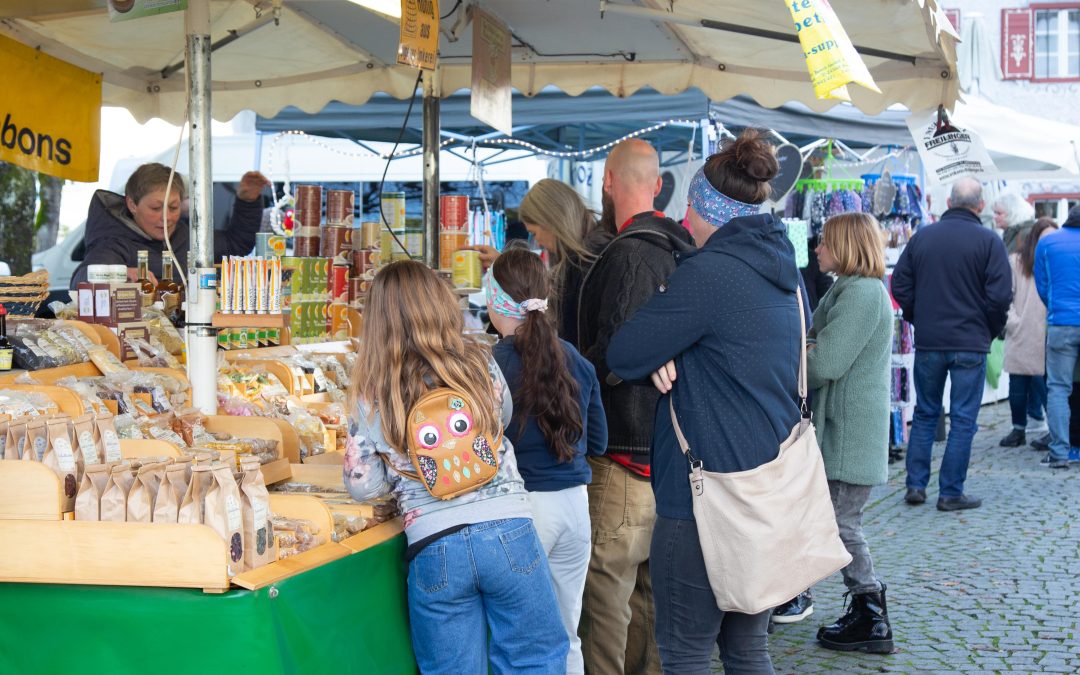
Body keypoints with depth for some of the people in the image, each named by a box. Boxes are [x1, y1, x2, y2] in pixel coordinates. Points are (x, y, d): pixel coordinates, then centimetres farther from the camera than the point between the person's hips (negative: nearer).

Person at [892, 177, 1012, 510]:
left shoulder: (922, 236, 3)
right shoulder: (989, 241, -8)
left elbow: (900, 285, 4)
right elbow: (1000, 295, -12)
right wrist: (991, 330, 4)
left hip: (928, 343, 3)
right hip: (970, 345, -3)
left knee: (925, 413, 15)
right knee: (963, 419, 4)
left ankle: (915, 485, 13)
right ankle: (951, 492, 6)